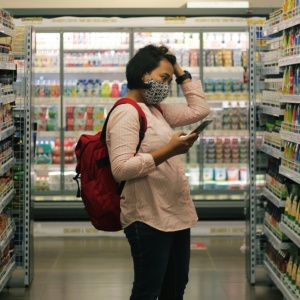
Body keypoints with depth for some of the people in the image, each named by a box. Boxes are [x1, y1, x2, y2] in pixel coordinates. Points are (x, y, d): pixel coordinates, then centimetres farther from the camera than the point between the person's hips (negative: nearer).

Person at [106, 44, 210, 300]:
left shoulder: (157, 110, 13)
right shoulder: (126, 112, -15)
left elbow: (199, 110, 18)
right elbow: (120, 169, -24)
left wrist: (180, 71, 13)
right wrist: (167, 152, -26)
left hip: (176, 213, 10)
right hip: (149, 218, -10)